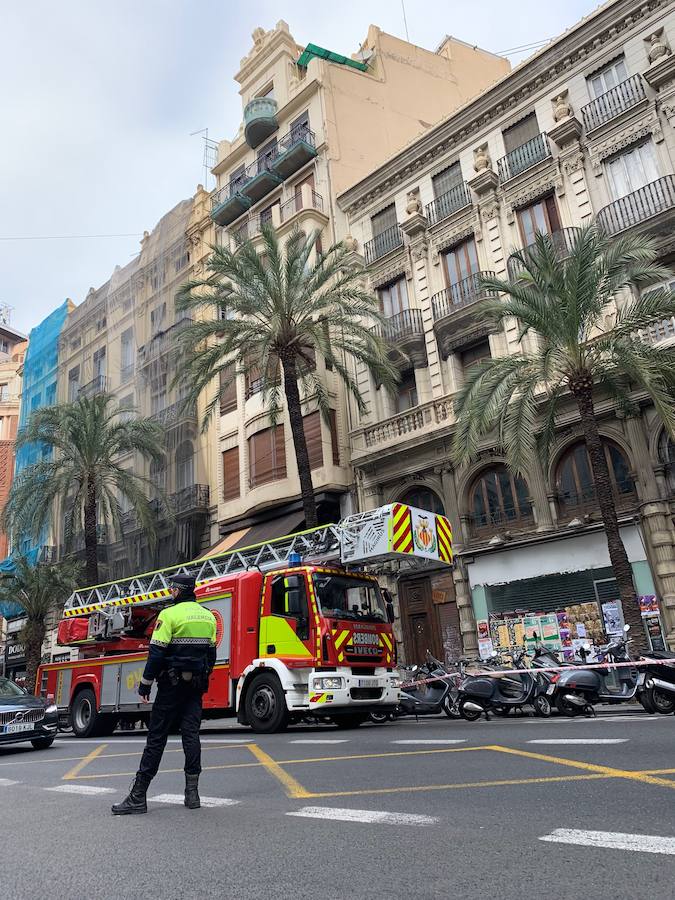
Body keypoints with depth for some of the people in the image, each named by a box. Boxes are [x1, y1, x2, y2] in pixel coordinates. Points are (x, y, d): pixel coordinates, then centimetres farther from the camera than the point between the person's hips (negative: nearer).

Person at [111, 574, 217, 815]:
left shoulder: (169, 614, -10)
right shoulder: (208, 616, 9)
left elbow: (157, 653, -14)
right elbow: (211, 653, 14)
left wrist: (145, 684, -8)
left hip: (172, 684, -5)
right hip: (196, 685, 6)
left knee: (156, 737, -1)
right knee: (191, 734, 8)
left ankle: (138, 796, 4)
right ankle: (192, 793, 8)